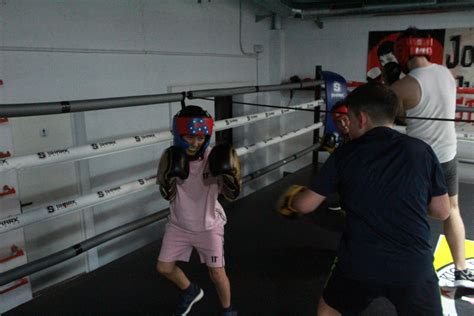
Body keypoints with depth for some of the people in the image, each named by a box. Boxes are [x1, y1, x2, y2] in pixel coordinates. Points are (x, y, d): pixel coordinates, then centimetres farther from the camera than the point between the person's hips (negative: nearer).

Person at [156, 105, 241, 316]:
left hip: (208, 226, -3)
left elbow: (231, 195, -22)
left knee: (217, 273, 3)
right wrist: (170, 176, -37)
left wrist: (230, 174, -41)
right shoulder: (170, 158, -16)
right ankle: (191, 292, 42)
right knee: (164, 267, 12)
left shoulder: (213, 157, -21)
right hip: (179, 225, 3)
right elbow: (168, 196, -17)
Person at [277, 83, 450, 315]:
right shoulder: (422, 151, -2)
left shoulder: (345, 154, -4)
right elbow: (442, 212, 5)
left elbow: (306, 205, 1)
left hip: (359, 264, 0)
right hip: (414, 267, 1)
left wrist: (287, 200, 22)